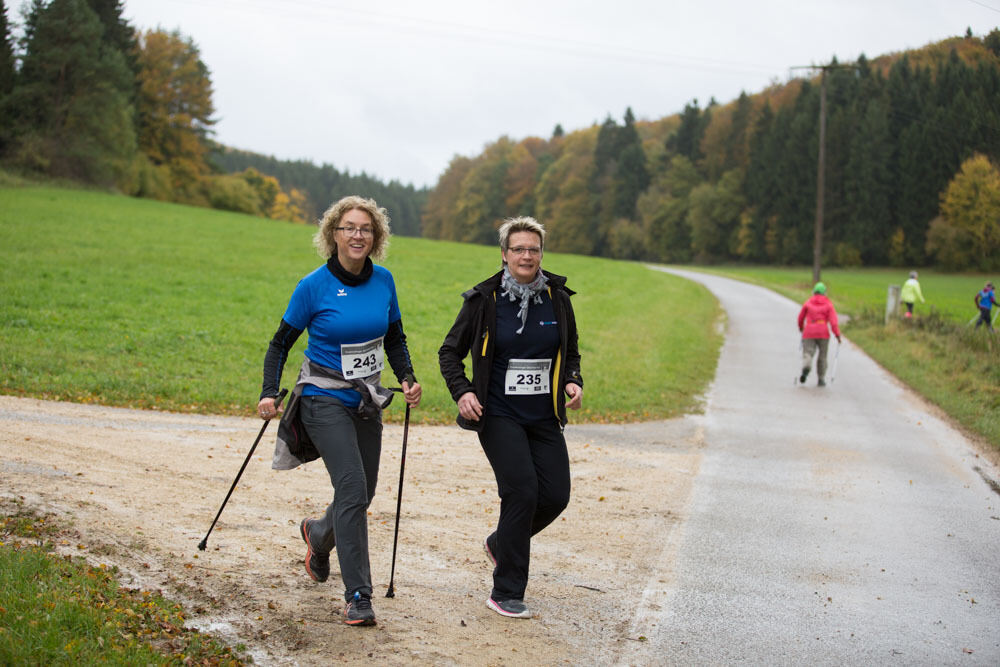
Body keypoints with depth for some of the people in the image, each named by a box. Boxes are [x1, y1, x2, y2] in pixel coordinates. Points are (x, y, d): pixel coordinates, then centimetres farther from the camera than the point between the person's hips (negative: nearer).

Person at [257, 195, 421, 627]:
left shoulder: (383, 282, 1)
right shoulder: (314, 286, -11)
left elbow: (394, 339, 14)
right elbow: (281, 343, -4)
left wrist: (407, 378, -3)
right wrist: (269, 393, -16)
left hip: (365, 402, 5)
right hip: (324, 401, -5)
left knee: (362, 494, 11)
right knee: (352, 488, -18)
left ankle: (318, 534, 45)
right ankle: (358, 596, -12)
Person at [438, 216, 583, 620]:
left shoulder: (558, 298, 5)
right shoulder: (484, 300, -4)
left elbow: (571, 352, 17)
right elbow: (450, 352, 5)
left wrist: (573, 382, -3)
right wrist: (461, 391, -12)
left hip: (544, 418, 4)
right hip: (499, 416, -4)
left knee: (556, 495, -2)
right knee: (522, 491, -16)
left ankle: (501, 543, 30)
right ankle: (506, 594, -3)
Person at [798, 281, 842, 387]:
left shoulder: (808, 302, 10)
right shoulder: (828, 304, 8)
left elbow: (801, 317, 16)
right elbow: (833, 320, -4)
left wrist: (801, 327, 37)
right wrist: (837, 335, -6)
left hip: (809, 332, 0)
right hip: (823, 333, 0)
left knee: (807, 353, -5)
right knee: (822, 356, 14)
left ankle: (806, 368, -37)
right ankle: (821, 379, 16)